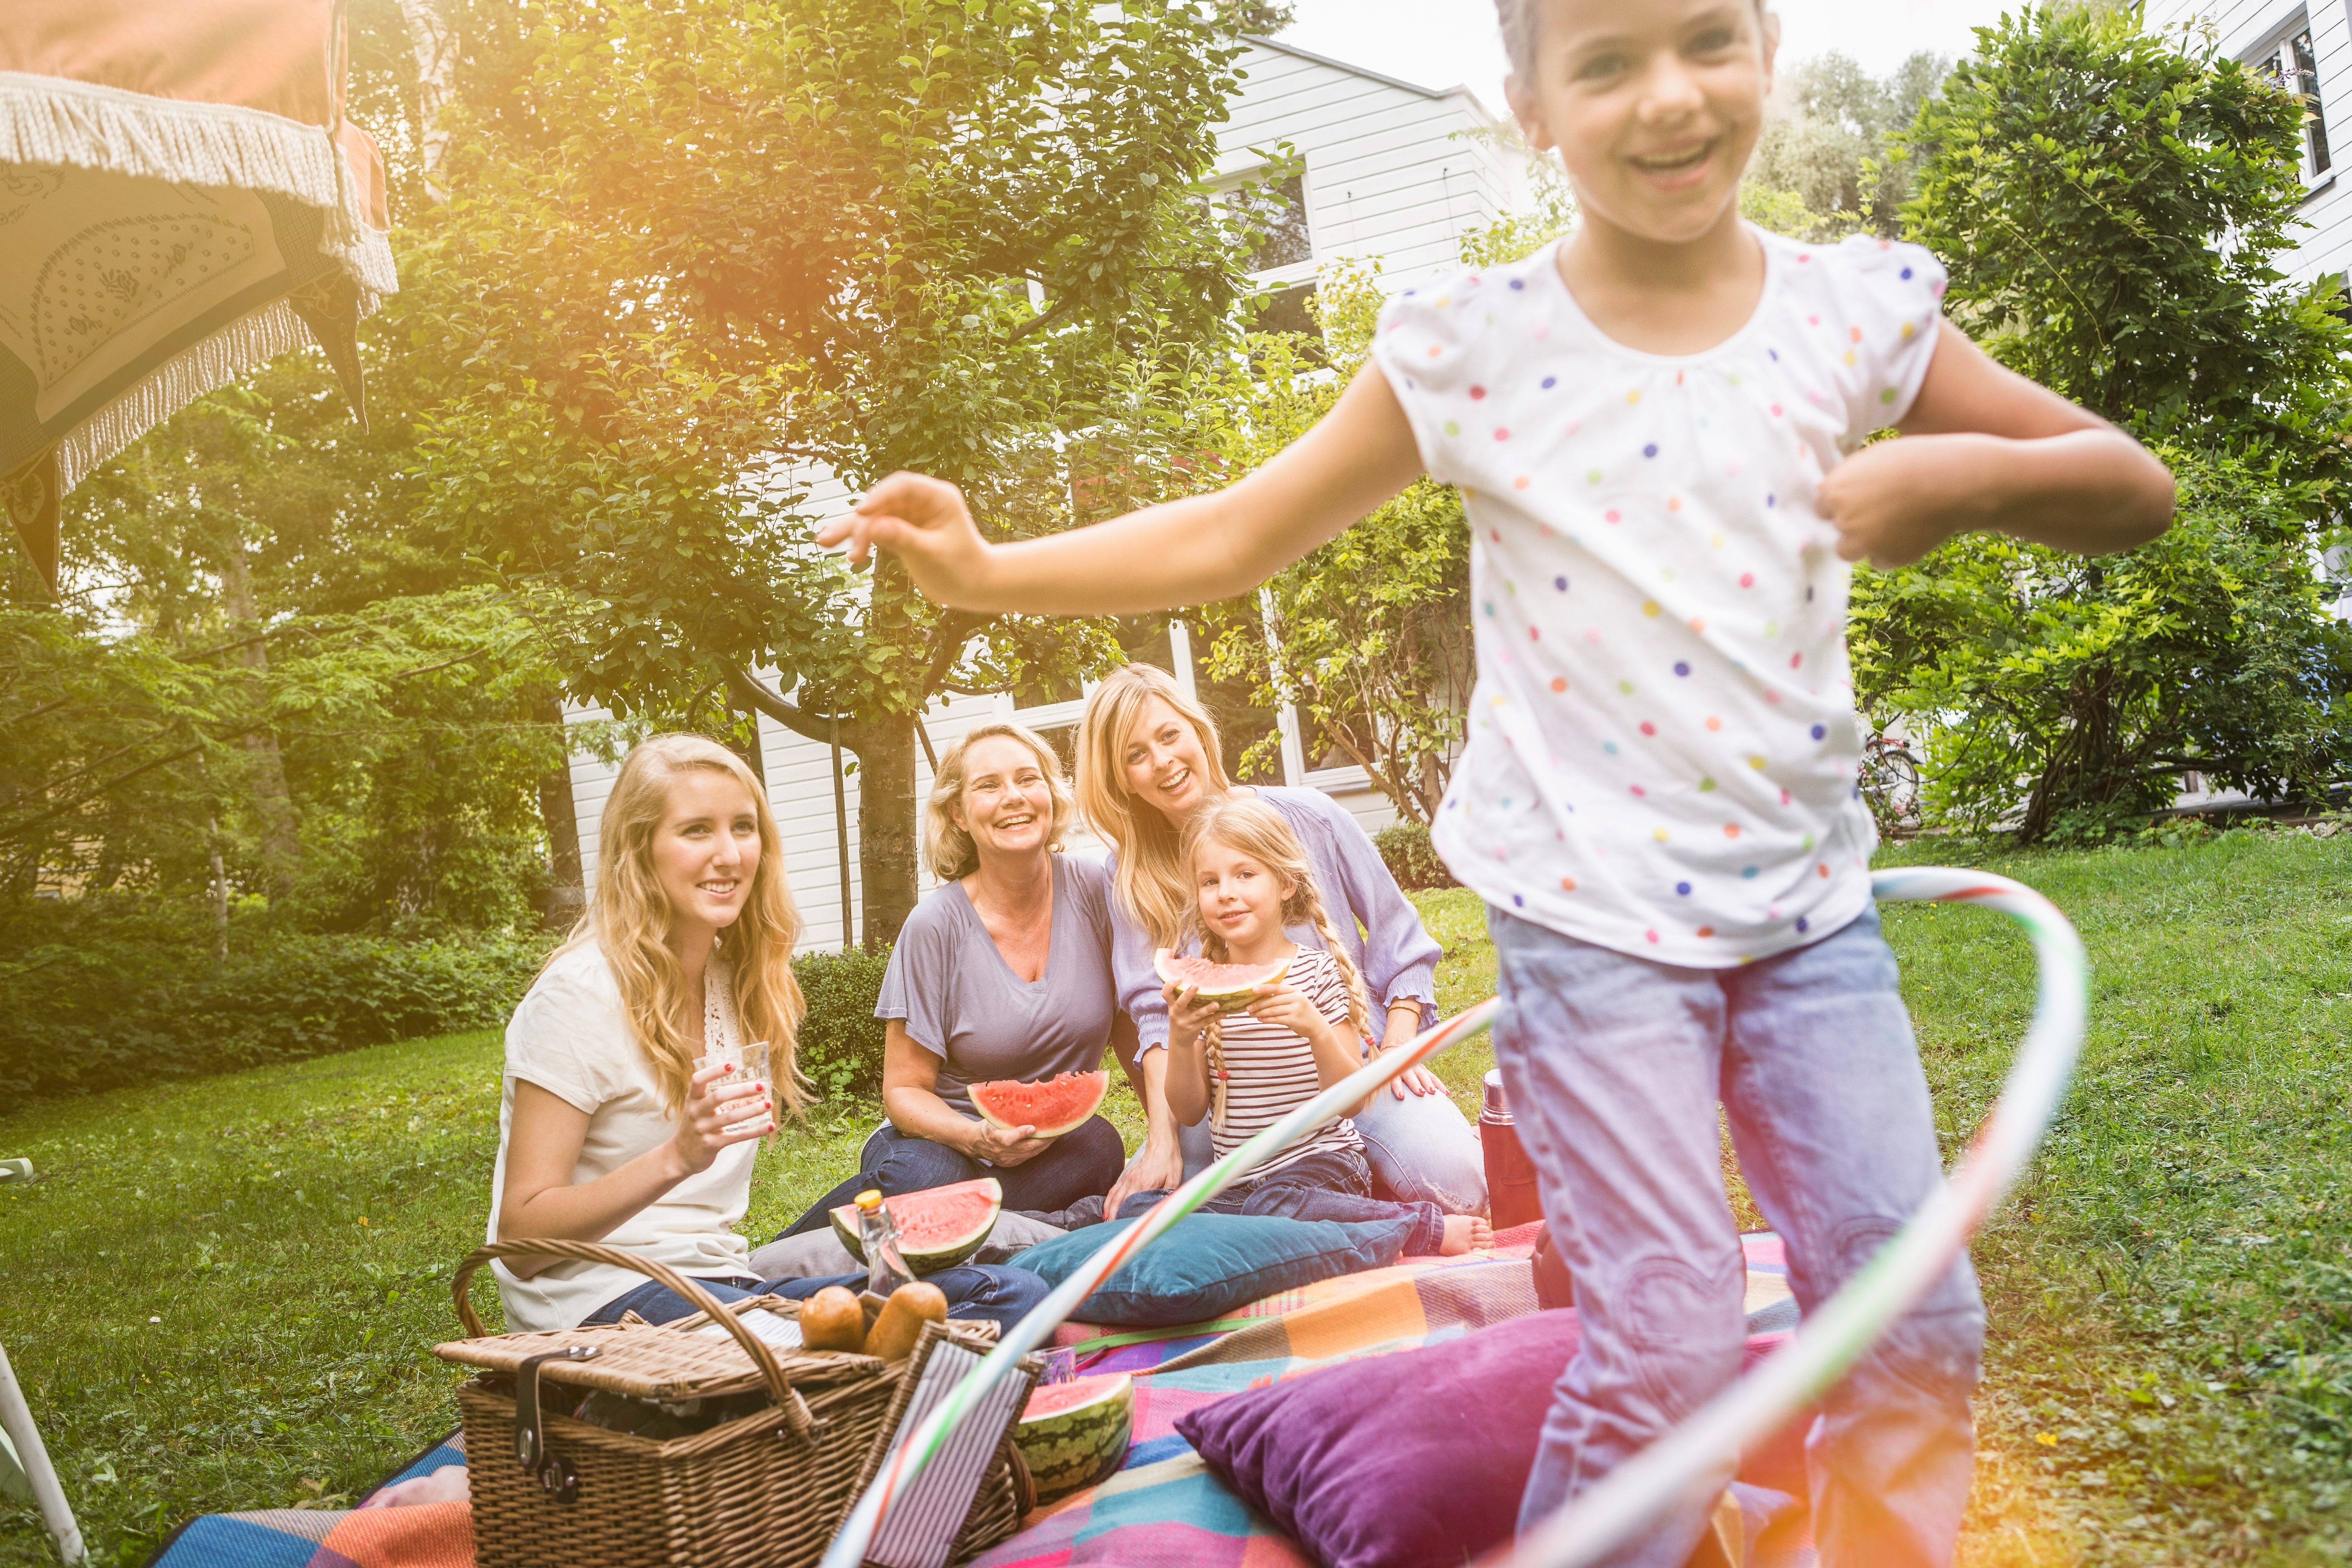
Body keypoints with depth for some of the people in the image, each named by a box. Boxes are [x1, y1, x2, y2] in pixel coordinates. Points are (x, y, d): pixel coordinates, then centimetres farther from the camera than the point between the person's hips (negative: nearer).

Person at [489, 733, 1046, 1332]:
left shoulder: (737, 980, 14)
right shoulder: (580, 992, -10)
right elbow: (521, 1241, -13)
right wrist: (678, 1157, -25)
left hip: (723, 1283, 8)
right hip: (603, 1300, -8)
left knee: (1016, 1294, -14)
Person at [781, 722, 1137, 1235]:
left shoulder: (1094, 890, -5)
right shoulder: (937, 926, -12)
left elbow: (1133, 1029, 6)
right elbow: (904, 1091, -7)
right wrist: (977, 1138, -26)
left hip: (1057, 1151, 2)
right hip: (941, 1142, -2)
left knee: (1098, 1146, -31)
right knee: (926, 1180, -36)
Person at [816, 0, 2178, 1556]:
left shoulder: (1857, 309, 0)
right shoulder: (1478, 345, -6)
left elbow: (2137, 491, 7)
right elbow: (1236, 537, -1)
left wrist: (1969, 471, -15)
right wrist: (989, 569, -11)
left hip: (1808, 902, 4)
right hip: (1591, 910, -3)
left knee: (1917, 1316, 5)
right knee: (1668, 1336, -3)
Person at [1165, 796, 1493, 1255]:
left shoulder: (1318, 971, -4)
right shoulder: (1202, 985, 5)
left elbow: (1353, 1100, -8)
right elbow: (1190, 1112, 4)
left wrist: (1316, 1030, -26)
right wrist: (1180, 1041, -14)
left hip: (1322, 1162, -6)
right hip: (1234, 1182, 6)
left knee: (1272, 1204, -37)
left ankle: (1430, 1228, -16)